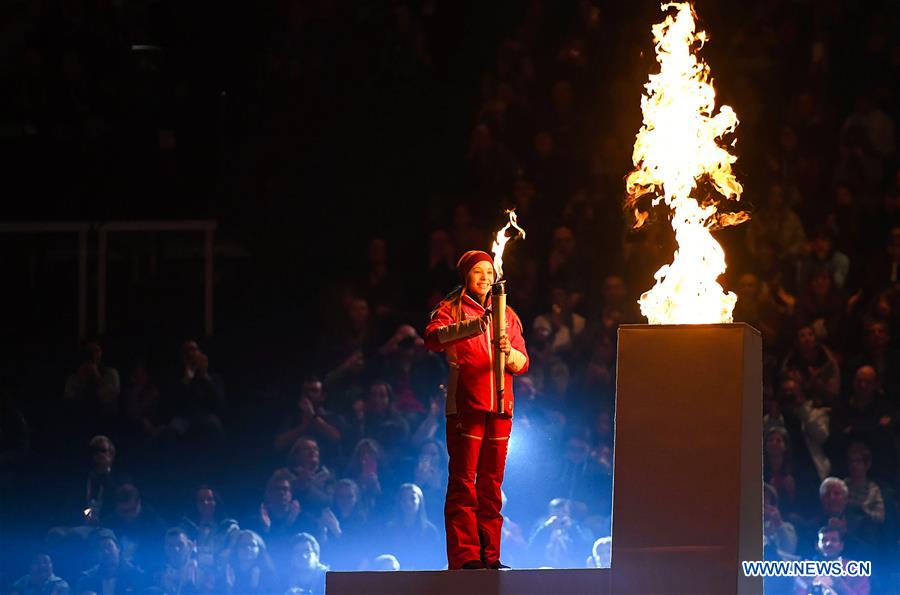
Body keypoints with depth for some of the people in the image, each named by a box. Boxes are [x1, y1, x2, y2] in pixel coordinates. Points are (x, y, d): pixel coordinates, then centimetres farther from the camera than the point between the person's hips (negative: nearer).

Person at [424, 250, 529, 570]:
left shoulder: (506, 315, 19)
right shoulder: (452, 310, 4)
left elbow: (523, 363, 12)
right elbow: (433, 338, -17)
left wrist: (509, 351, -11)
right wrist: (475, 325, -27)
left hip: (499, 409, 5)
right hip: (465, 407, -5)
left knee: (491, 483, 5)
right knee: (463, 481, -8)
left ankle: (489, 555, 8)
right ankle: (464, 555, -10)